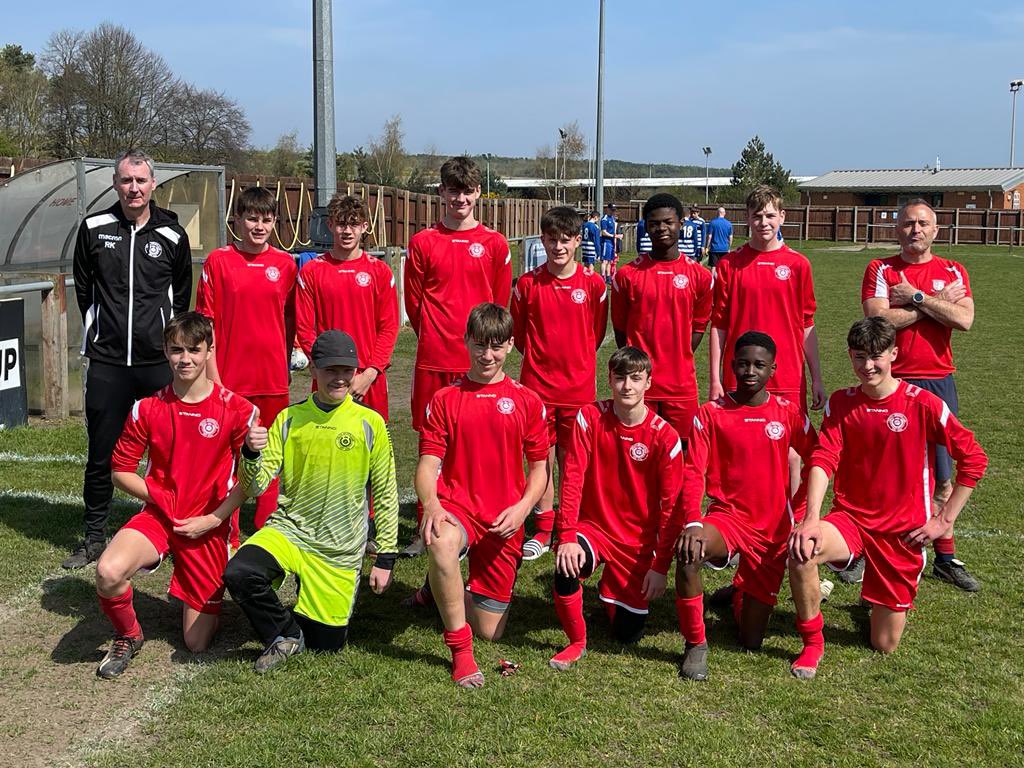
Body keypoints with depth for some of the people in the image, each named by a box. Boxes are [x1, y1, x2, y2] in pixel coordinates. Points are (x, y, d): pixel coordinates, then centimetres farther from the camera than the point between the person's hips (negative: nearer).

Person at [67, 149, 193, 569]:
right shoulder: (94, 229, 2)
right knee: (100, 455, 7)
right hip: (106, 361, 1)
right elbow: (83, 287, 13)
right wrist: (103, 329, 11)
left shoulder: (172, 235, 2)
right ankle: (95, 537, 21)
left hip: (159, 362, 0)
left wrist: (165, 337, 10)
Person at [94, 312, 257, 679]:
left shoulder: (237, 410, -9)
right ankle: (128, 636, 1)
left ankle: (203, 601, 39)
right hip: (158, 517, 1)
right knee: (108, 571, -32)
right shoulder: (147, 409, -4)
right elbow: (121, 470, 2)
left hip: (208, 527, -1)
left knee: (197, 642, 2)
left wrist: (212, 519, -12)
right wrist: (161, 497, -12)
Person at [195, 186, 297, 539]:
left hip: (272, 379, 2)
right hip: (229, 380, -2)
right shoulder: (218, 261, -2)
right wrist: (214, 377, -8)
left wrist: (284, 366, 11)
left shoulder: (285, 264, 5)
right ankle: (229, 540, 15)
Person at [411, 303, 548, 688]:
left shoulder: (527, 402, 5)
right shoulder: (445, 400, 4)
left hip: (503, 523, 2)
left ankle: (444, 588, 38)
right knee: (442, 543, -40)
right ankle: (460, 649, -20)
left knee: (490, 631, 5)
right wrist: (431, 505, -24)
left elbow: (539, 468, 7)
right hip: (456, 506, -1)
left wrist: (522, 507, -12)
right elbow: (428, 465, -2)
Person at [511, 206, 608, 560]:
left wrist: (575, 359, 10)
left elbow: (597, 332, 8)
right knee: (541, 458, 7)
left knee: (571, 460, 8)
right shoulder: (528, 284, -3)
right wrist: (541, 358, 9)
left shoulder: (593, 284, -4)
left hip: (579, 386, 0)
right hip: (537, 384, 1)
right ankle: (543, 528, 18)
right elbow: (518, 331, 8)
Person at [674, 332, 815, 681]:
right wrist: (693, 523, -26)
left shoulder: (788, 412, 1)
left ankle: (740, 593, 41)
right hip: (727, 517, -1)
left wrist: (799, 509, -4)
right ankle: (695, 644, -16)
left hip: (773, 529, 2)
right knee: (689, 551, -39)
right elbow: (692, 473, -10)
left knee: (751, 641, 4)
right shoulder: (711, 413, -3)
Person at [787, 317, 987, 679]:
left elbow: (973, 458, -5)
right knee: (802, 550, -34)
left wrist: (944, 519, -6)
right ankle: (812, 643, -11)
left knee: (884, 646, 3)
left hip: (902, 530, -1)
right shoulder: (840, 403, -1)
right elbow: (823, 461, -12)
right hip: (851, 519, 1)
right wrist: (812, 519, -28)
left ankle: (894, 602, 40)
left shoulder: (922, 404, -11)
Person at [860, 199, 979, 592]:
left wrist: (915, 296, -12)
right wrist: (934, 303, -9)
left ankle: (945, 557, 19)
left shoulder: (953, 272, 7)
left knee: (942, 477, 7)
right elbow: (878, 319, -15)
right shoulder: (880, 269, 1)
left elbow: (964, 320, -10)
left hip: (938, 382, 2)